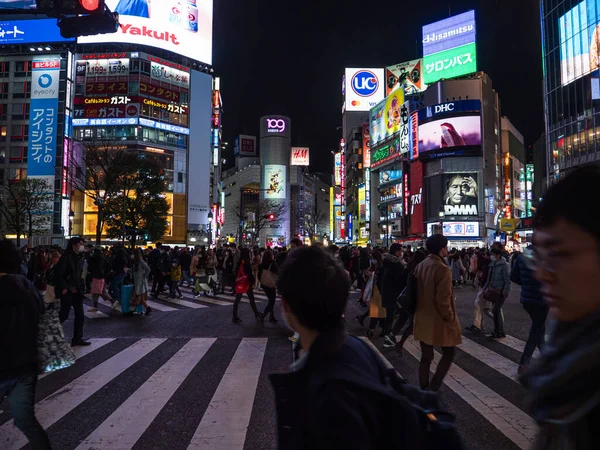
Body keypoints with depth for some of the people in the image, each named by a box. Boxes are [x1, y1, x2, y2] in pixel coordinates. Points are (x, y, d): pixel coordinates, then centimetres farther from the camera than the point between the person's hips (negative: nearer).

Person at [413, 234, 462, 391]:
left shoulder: (420, 266, 5)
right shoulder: (443, 269, -19)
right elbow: (443, 299, -22)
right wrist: (450, 318, -9)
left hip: (423, 319, 7)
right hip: (439, 320, -7)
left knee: (426, 357, 14)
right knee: (448, 354, 10)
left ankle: (424, 390, 20)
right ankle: (432, 389, 6)